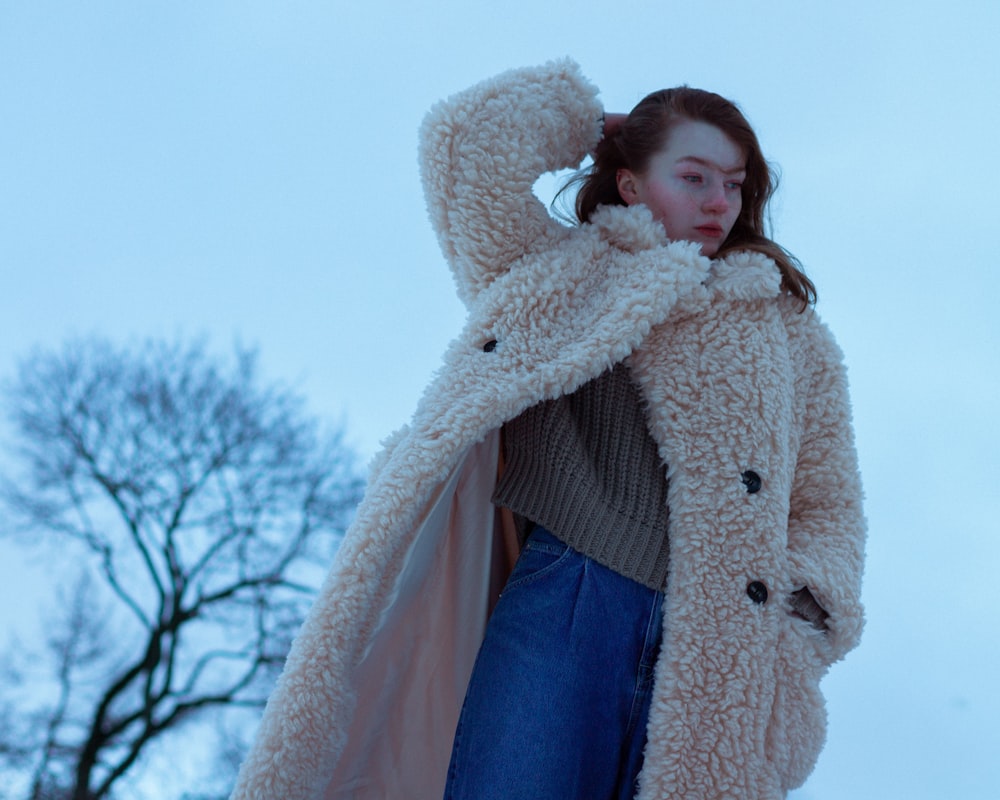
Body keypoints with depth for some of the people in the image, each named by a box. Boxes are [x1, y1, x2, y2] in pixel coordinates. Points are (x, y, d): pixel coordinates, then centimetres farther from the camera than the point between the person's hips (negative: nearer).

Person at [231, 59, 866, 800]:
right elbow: (468, 133, 10)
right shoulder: (556, 272, 19)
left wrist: (804, 604, 2)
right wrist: (591, 122, 25)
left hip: (711, 659, 2)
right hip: (561, 605, -2)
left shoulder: (792, 333, 25)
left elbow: (830, 504, 22)